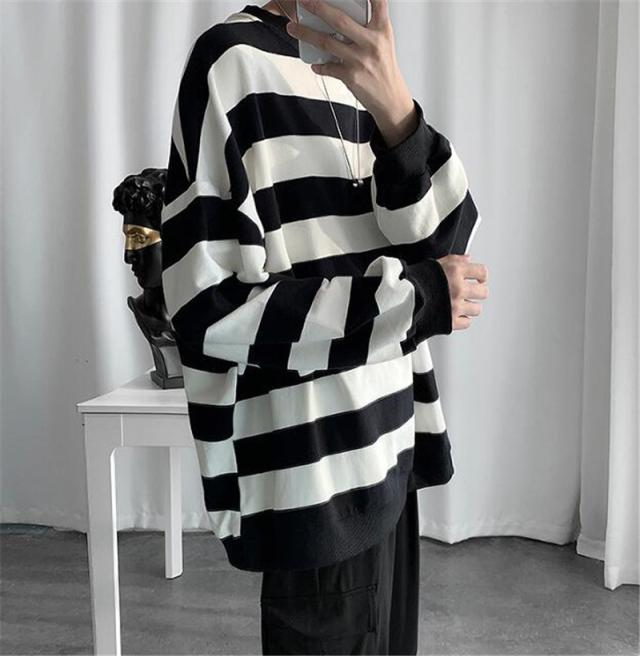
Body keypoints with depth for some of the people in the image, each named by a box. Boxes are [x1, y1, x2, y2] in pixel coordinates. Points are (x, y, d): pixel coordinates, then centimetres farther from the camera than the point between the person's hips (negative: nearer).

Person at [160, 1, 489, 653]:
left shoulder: (361, 79, 12)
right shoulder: (234, 61, -11)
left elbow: (445, 244, -3)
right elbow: (208, 310, -18)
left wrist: (394, 107, -22)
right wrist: (415, 297, -13)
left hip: (386, 449, 7)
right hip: (314, 473, -7)